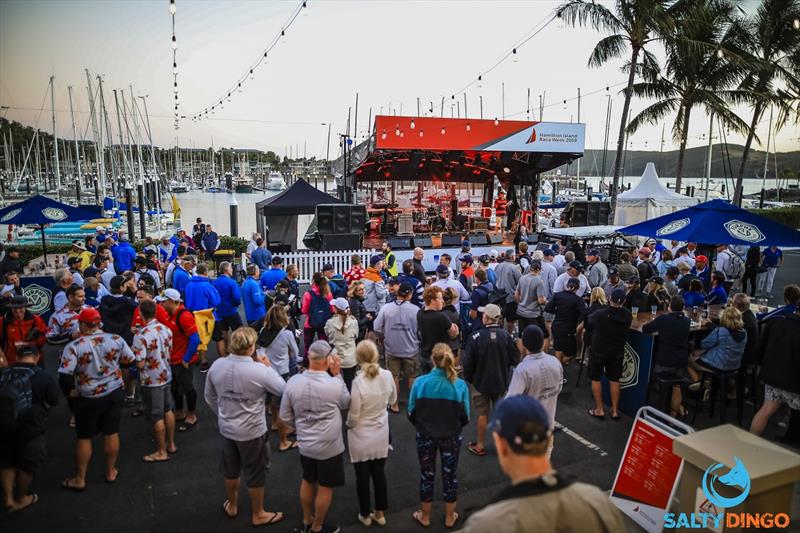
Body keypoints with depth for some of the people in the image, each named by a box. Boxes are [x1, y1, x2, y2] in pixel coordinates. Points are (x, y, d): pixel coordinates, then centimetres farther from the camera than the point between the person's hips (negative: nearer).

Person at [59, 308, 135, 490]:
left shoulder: (74, 346, -18)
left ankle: (80, 479, 27)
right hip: (115, 392, 3)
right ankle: (111, 472, 30)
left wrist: (70, 391, 0)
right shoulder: (116, 340, -9)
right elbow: (129, 360, 2)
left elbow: (65, 375, -19)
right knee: (111, 433, 15)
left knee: (84, 438, 14)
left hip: (89, 398, -3)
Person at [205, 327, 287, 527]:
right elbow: (283, 389, -12)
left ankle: (232, 506, 47)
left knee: (230, 469, 26)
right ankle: (258, 514, 33)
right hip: (252, 431, -5)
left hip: (226, 428, 5)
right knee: (255, 474, 15)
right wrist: (268, 367, -3)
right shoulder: (260, 370, -27)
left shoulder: (217, 365, -11)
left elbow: (209, 397, 3)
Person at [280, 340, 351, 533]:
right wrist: (338, 375, -8)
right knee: (325, 488, 16)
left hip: (305, 444, 4)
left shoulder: (293, 382, -14)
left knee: (307, 481, 25)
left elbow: (285, 416, -3)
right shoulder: (334, 384, -25)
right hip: (329, 446, -4)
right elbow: (346, 404, -3)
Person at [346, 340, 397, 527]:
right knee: (379, 473, 20)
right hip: (381, 434, 4)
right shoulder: (387, 375, -14)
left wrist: (349, 425, 1)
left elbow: (354, 415, -19)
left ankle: (365, 515, 34)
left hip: (361, 437, -4)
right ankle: (380, 513, 36)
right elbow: (392, 401, 4)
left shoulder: (358, 382, -28)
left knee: (362, 477, 16)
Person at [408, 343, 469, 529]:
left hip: (425, 436, 0)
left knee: (427, 475, 20)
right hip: (451, 437, 0)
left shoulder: (420, 382, -19)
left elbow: (411, 413, -10)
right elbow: (465, 417, -10)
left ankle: (425, 517, 38)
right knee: (450, 475, 20)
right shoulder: (460, 385, -19)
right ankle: (450, 518, 37)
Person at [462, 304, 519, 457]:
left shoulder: (476, 337, -19)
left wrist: (469, 378, 3)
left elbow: (467, 362, -14)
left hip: (481, 382, -2)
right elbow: (515, 359, -6)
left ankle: (480, 446, 26)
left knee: (482, 414, 13)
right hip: (502, 382, 2)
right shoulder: (506, 336, -14)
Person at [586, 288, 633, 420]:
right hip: (617, 352, 3)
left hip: (598, 351, -3)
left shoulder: (599, 314, -21)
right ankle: (615, 410, 20)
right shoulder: (628, 316, -11)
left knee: (595, 379, 10)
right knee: (614, 380, 14)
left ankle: (599, 410, 13)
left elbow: (587, 325, -1)